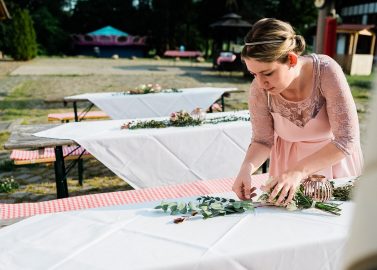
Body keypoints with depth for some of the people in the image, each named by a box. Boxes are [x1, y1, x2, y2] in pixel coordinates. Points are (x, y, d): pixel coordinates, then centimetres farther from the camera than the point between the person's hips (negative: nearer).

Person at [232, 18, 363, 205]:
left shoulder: (326, 71, -30)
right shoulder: (259, 90, -24)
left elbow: (347, 139, -29)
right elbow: (262, 141, -10)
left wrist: (299, 171, -41)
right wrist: (247, 167, -31)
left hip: (335, 154, -1)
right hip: (288, 160, 1)